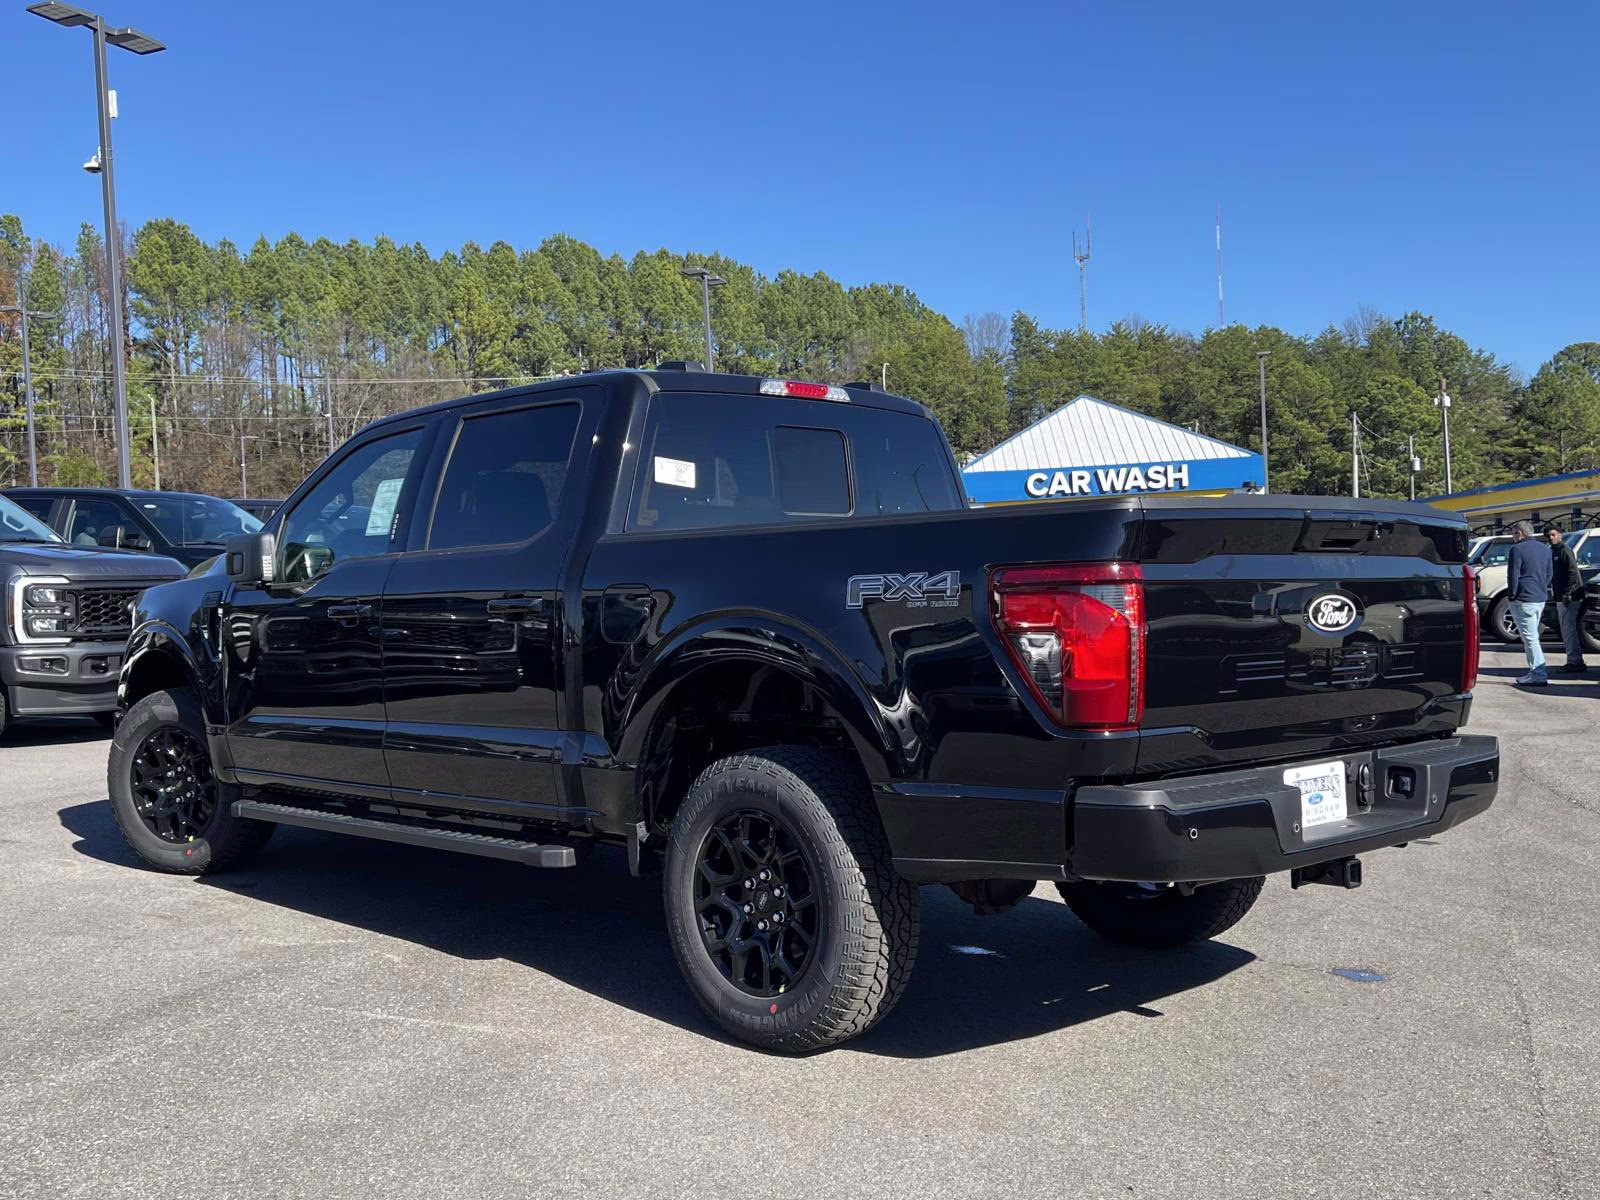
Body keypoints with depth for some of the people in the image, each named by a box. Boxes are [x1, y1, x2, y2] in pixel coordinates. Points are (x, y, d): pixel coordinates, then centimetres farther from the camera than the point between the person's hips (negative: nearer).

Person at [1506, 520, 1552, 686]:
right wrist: (1542, 590, 20)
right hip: (1541, 598, 9)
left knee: (1530, 638, -7)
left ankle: (1539, 676, -9)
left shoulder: (1518, 549, -12)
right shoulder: (1545, 549, 15)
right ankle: (1535, 672, 18)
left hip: (1524, 600, -8)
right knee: (1532, 636, 17)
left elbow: (1512, 576, -13)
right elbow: (1549, 574, 19)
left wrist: (1513, 596, -4)